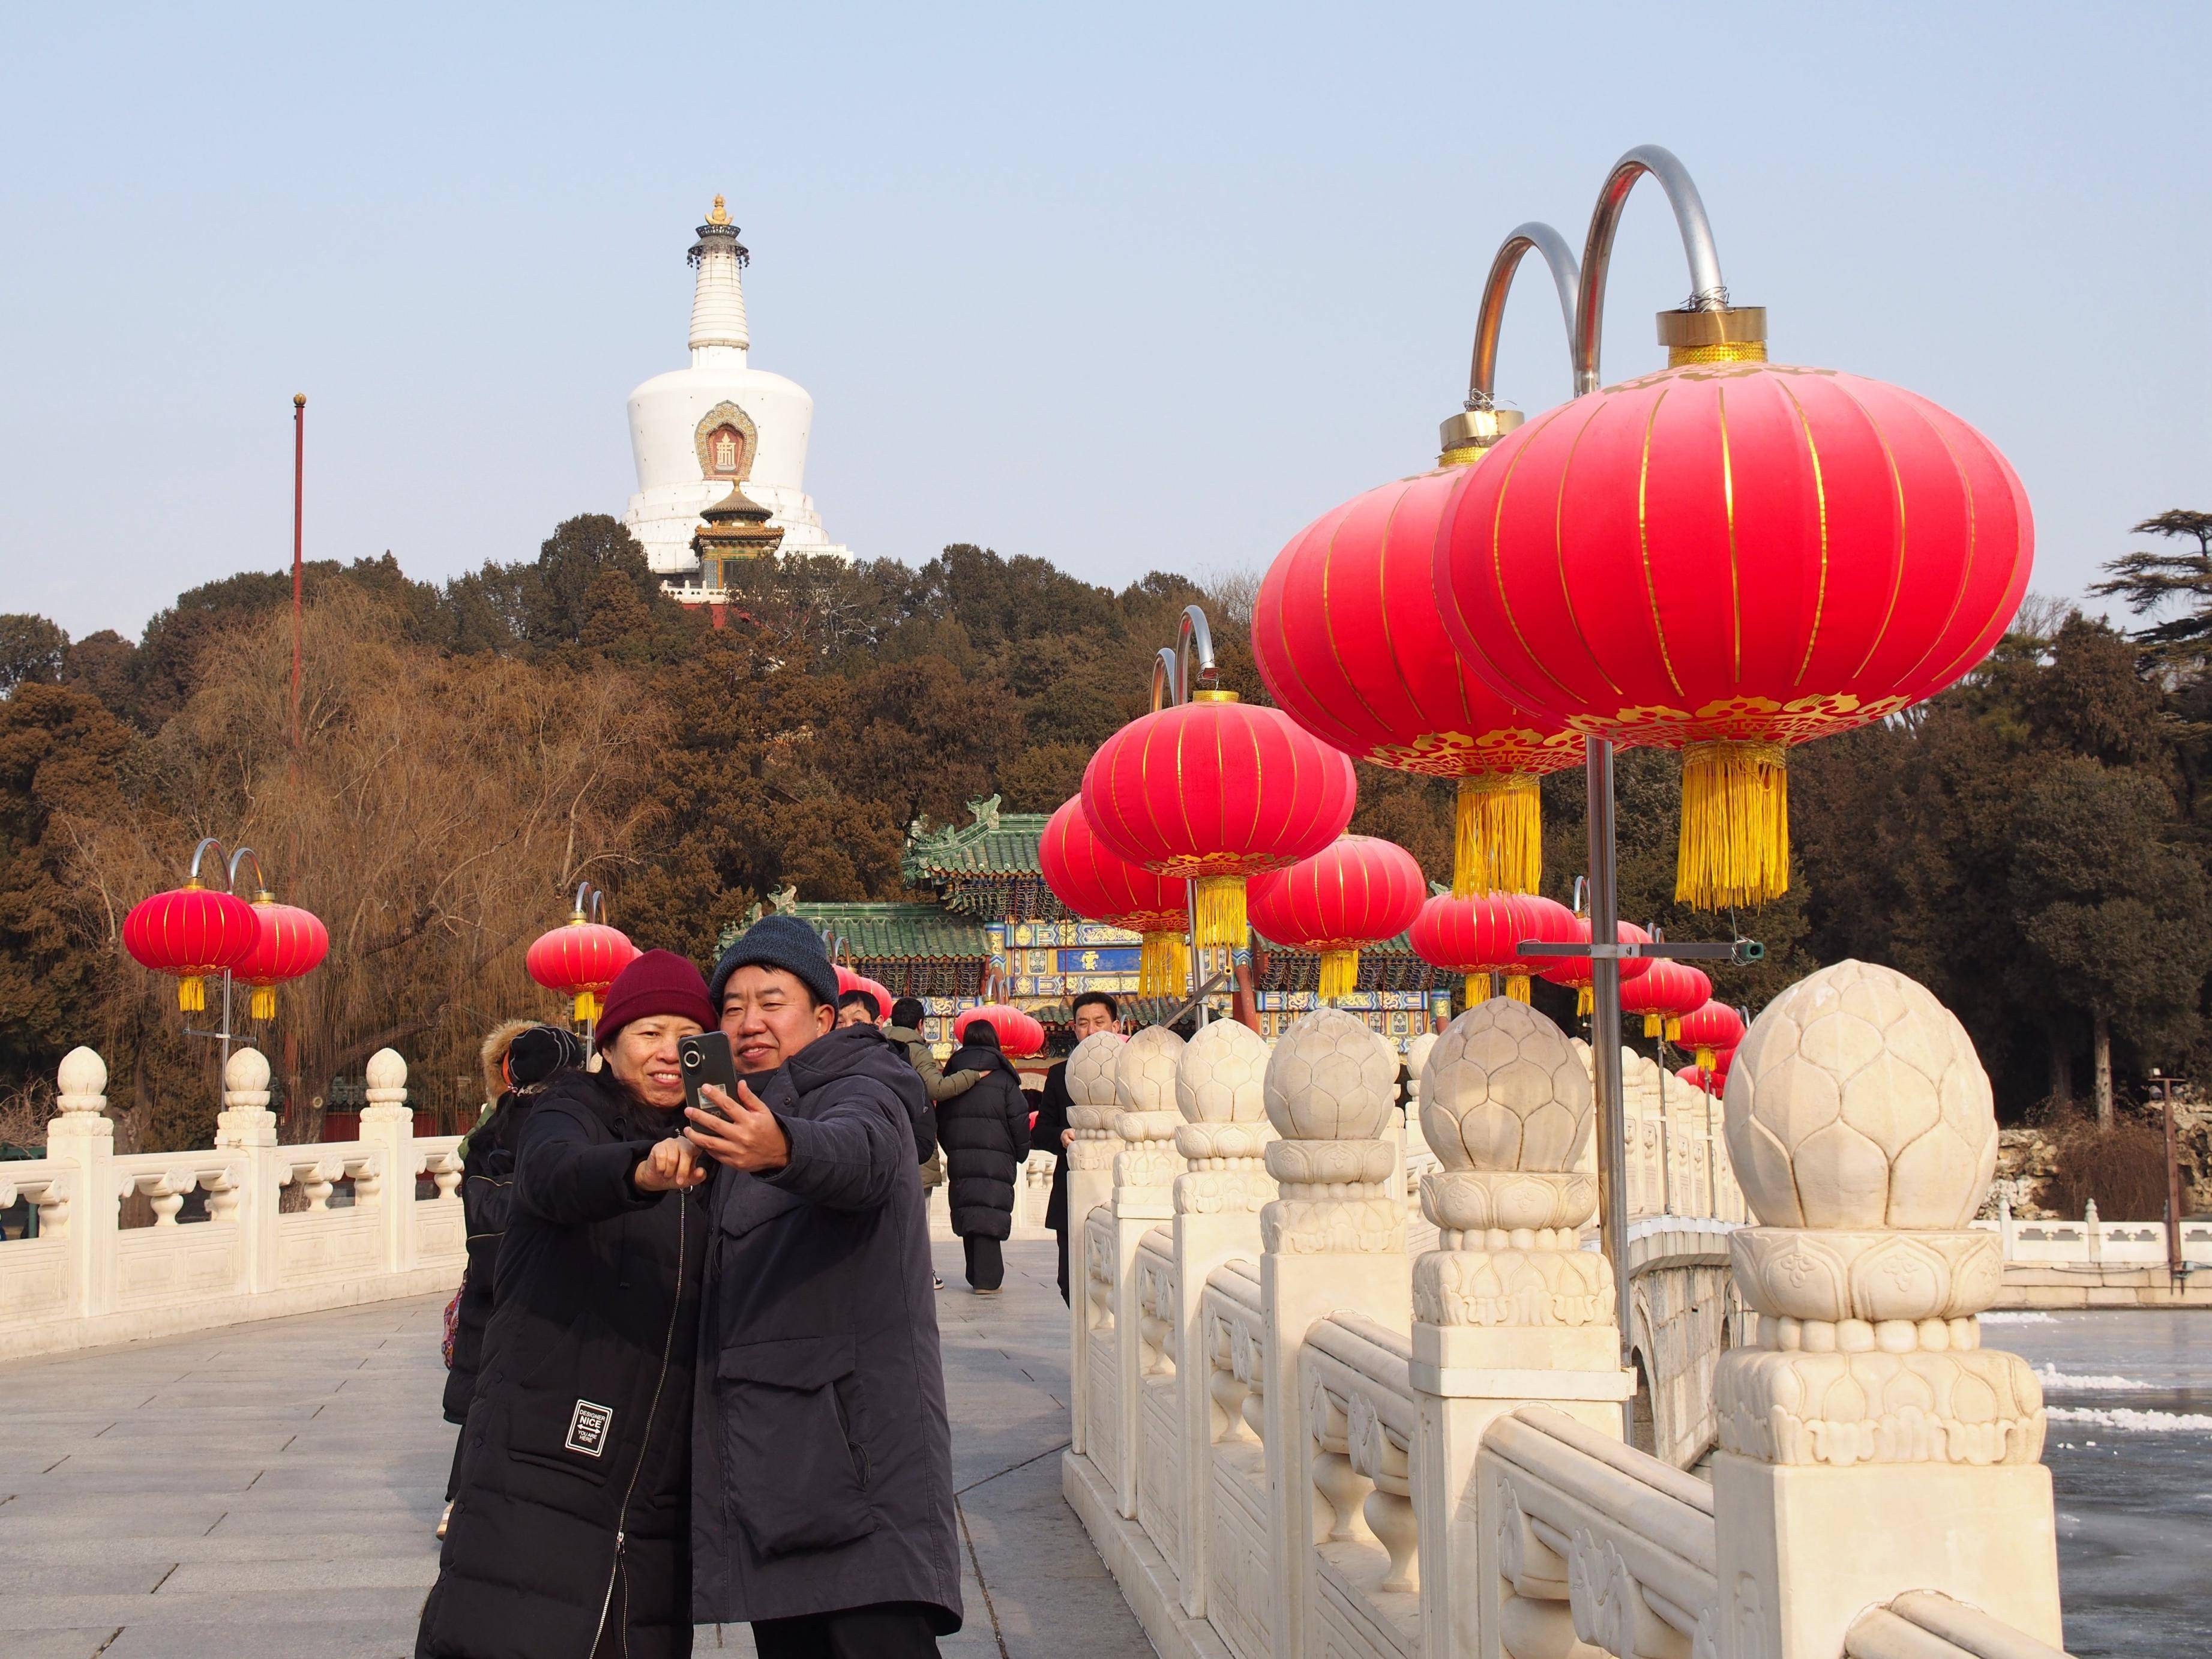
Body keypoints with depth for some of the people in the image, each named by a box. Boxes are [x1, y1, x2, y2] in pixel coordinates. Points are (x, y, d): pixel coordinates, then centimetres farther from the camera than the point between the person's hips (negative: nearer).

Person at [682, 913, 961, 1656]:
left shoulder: (863, 1091, -2)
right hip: (766, 1453, 7)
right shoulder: (740, 1119, 22)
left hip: (859, 1448, -7)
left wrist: (784, 1148, -50)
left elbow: (857, 1152, -29)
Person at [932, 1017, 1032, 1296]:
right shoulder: (1004, 1079, -3)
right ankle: (987, 1280, -10)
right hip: (996, 1160, -3)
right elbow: (1019, 1120, -3)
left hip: (959, 1159, 4)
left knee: (968, 1217, 11)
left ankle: (976, 1277, 14)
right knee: (990, 1218, -5)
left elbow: (941, 1121, 12)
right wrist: (1021, 1154, 10)